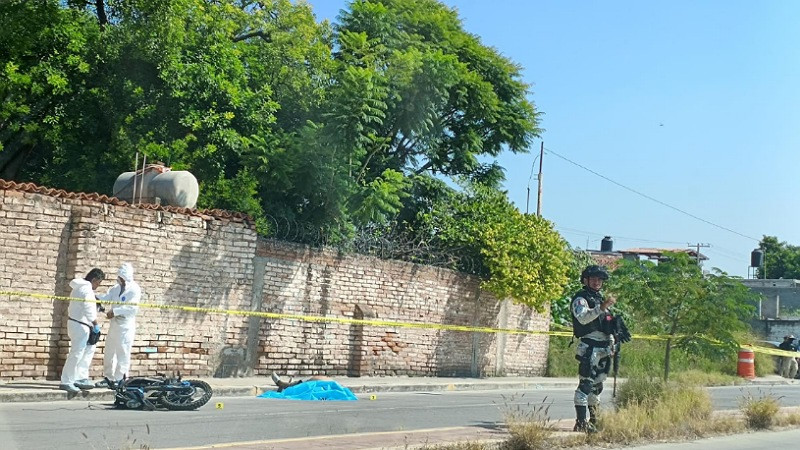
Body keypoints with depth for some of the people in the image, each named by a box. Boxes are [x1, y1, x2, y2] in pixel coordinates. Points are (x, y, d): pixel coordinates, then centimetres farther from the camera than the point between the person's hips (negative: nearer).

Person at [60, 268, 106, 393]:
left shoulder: (79, 287, 16)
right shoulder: (87, 289, -16)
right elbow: (88, 309, -24)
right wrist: (95, 324, -18)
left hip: (74, 322, 11)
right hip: (80, 326, -11)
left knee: (89, 350, 17)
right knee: (76, 354, -9)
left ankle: (81, 379, 18)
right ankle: (66, 382, -7)